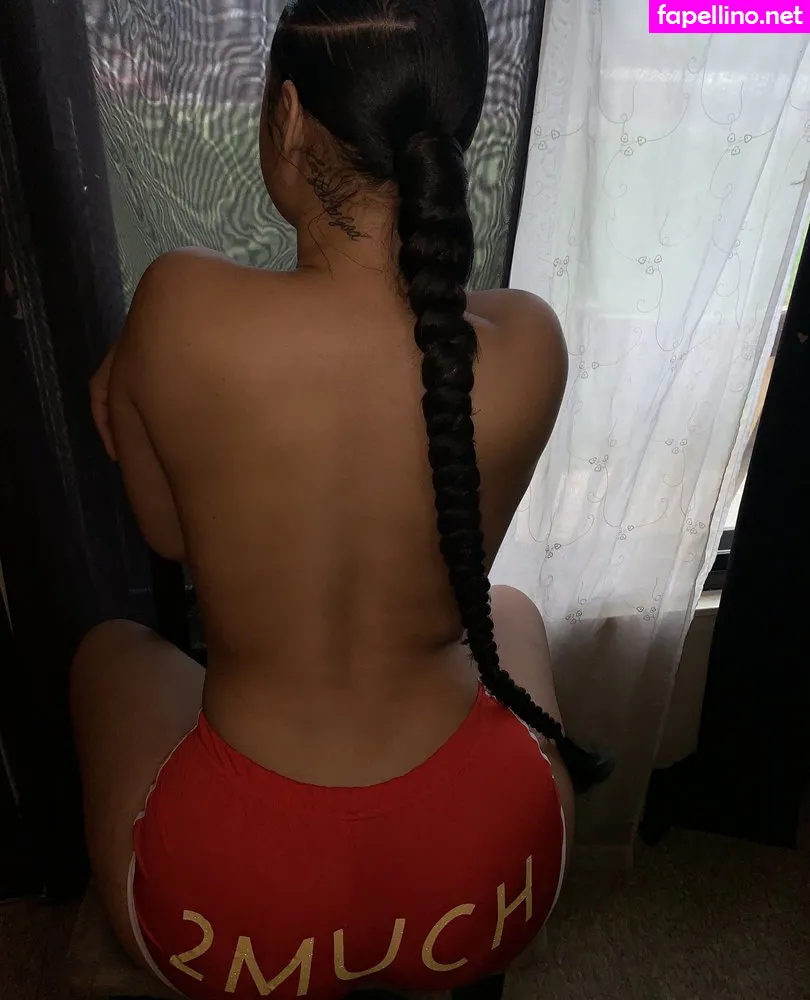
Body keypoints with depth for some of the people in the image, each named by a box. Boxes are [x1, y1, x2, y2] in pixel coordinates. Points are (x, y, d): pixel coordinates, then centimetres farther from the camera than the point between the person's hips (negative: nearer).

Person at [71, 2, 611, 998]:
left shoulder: (179, 309, -22)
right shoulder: (528, 344, -17)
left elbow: (166, 534, -4)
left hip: (228, 902, 0)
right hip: (487, 885, 2)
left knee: (108, 646, 27)